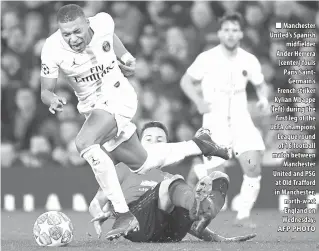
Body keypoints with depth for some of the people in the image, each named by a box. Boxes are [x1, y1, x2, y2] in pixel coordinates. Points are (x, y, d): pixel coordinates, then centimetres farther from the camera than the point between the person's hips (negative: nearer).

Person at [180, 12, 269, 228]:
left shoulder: (249, 60, 2)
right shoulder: (207, 58, -6)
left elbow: (260, 84, 19)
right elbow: (186, 81, 3)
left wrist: (264, 99, -3)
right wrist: (198, 101, -14)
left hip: (241, 121, 3)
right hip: (215, 122, -3)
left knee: (254, 169, -12)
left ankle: (244, 215, 2)